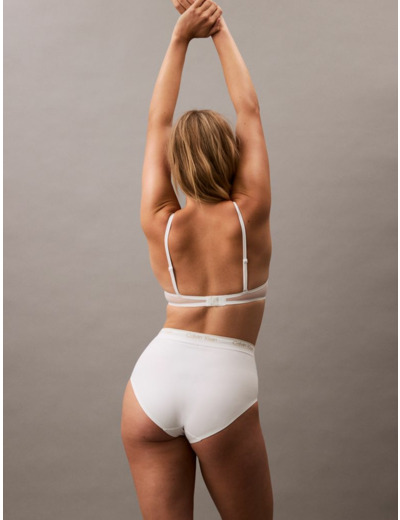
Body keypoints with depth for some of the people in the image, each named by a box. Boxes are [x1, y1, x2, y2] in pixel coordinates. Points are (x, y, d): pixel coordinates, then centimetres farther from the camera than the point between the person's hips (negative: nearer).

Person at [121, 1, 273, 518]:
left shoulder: (160, 225, 1)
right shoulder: (249, 216, -4)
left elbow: (157, 122, 10)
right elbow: (249, 112, 5)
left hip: (153, 375, 3)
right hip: (223, 379, -2)